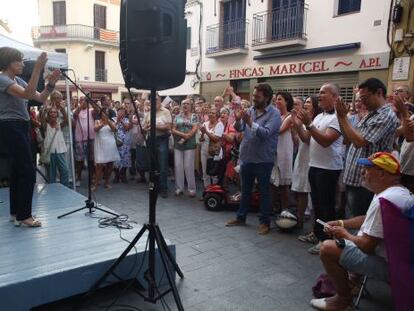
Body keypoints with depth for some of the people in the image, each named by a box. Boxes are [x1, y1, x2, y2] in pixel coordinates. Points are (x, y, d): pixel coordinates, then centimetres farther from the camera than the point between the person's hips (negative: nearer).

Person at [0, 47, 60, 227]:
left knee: (18, 170, 12)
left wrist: (51, 83, -6)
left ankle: (16, 212, 21)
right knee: (28, 171, -10)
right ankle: (23, 215, -2)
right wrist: (37, 68, -30)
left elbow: (40, 98, 11)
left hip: (21, 127, 9)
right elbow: (27, 94, -27)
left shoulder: (18, 80, 16)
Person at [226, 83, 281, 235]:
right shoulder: (250, 110, 6)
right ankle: (241, 217, 31)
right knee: (245, 190, 17)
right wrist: (238, 120, -19)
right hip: (247, 157, 6)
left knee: (264, 192, 7)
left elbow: (266, 133, -24)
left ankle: (265, 222, 19)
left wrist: (250, 122, -31)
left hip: (263, 160, -6)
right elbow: (239, 128, 1)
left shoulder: (274, 114, -11)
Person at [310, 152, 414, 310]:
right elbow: (370, 219, 19)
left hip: (387, 264, -11)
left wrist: (345, 234, -6)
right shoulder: (401, 191, 6)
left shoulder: (383, 200, -29)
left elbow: (367, 245, -26)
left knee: (328, 248, -16)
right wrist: (341, 223, 9)